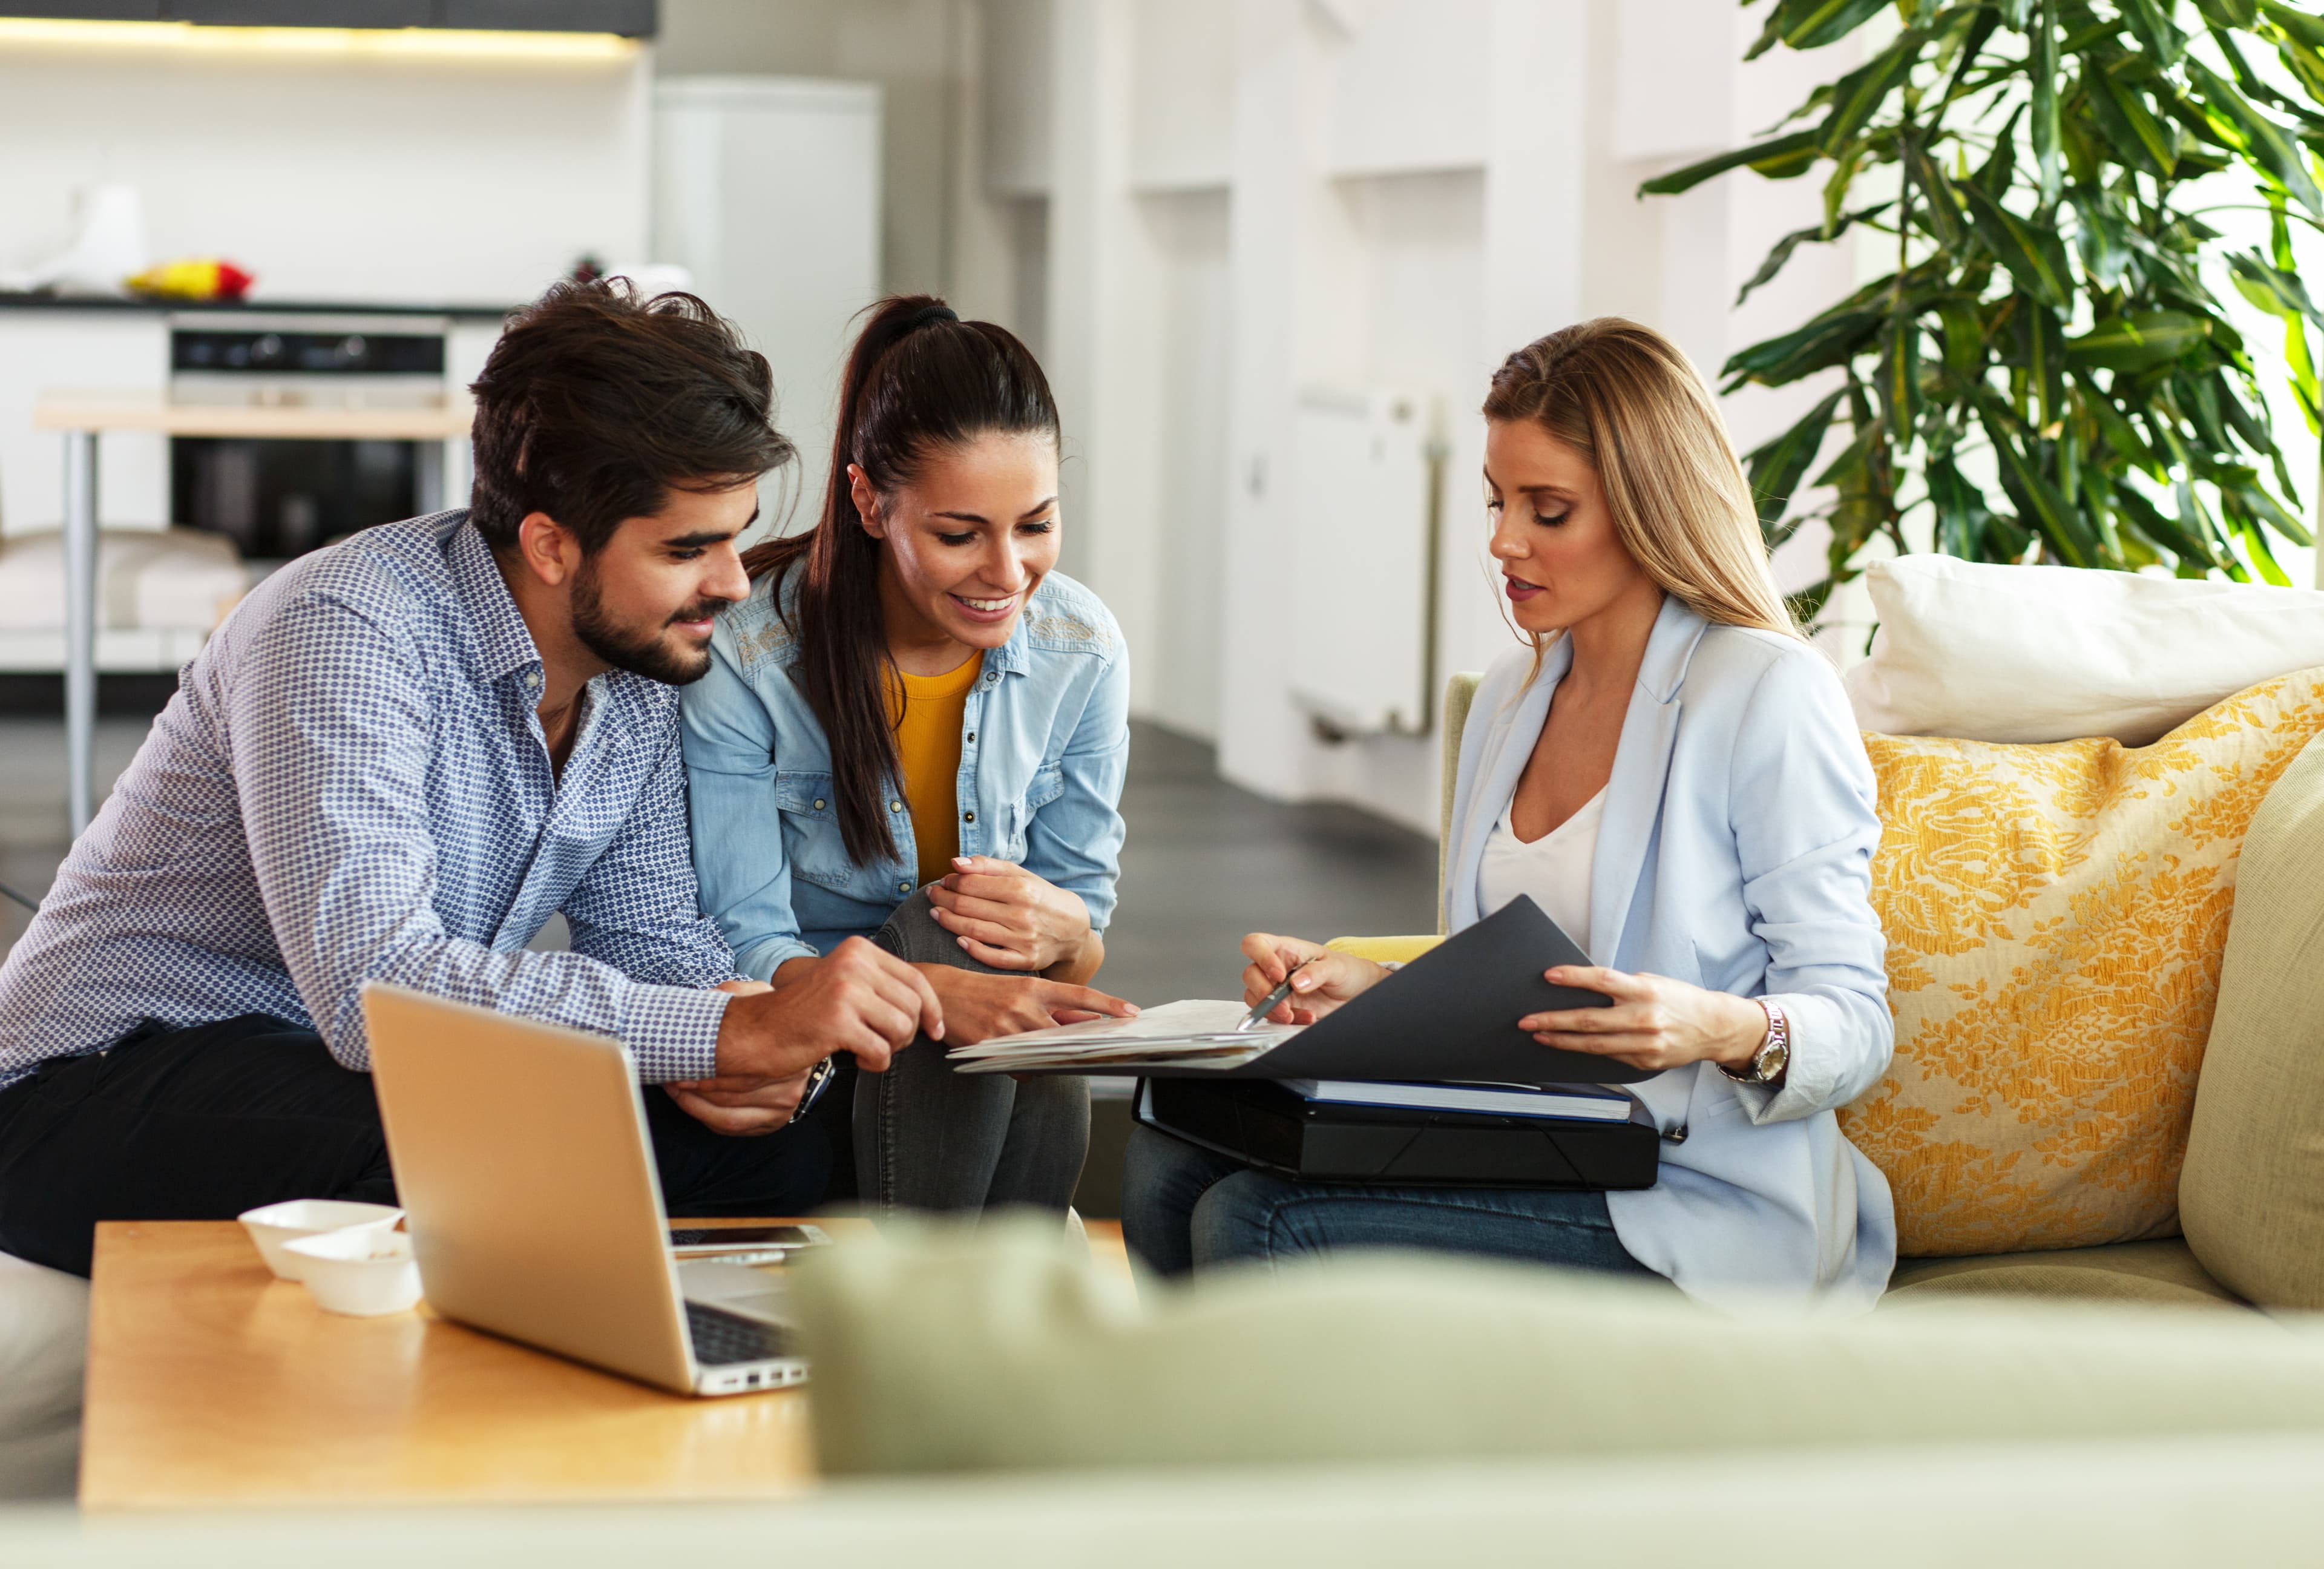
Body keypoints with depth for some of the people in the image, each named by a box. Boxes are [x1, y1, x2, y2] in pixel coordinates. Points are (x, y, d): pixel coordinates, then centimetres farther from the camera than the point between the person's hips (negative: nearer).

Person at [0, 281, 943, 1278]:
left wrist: (744, 1038, -18)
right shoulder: (345, 634, -25)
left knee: (780, 1151, -15)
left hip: (380, 1076, 7)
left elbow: (648, 926, 7)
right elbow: (373, 987, -36)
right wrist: (731, 1032, -39)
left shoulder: (641, 659, 0)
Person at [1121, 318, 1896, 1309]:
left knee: (1254, 1226, -24)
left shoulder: (1770, 697, -8)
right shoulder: (1512, 692, 16)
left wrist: (1724, 1030, -31)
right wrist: (1370, 987, 3)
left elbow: (1855, 1024, -10)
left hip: (1690, 1202, -7)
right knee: (1170, 1161, -14)